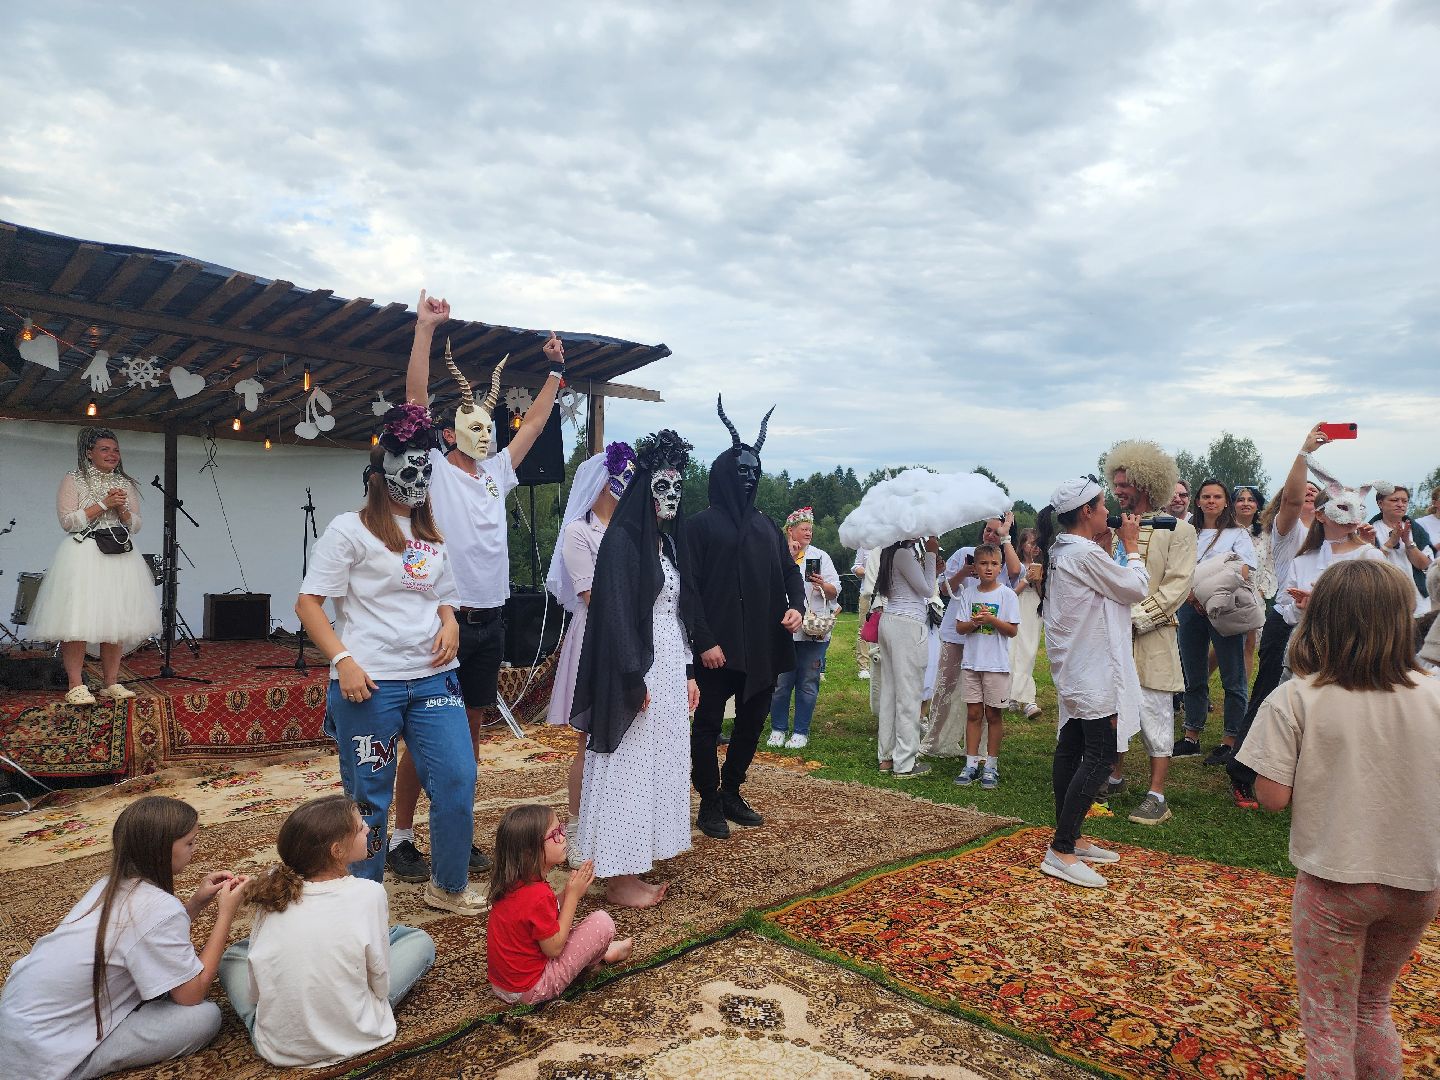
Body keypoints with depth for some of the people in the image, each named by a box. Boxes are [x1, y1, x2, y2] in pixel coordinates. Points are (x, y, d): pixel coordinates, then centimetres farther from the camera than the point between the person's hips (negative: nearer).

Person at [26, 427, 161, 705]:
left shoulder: (125, 484, 15)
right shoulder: (72, 480, 3)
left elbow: (135, 526, 13)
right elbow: (68, 521, -7)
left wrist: (121, 509, -6)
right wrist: (103, 504, -12)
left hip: (120, 557, 4)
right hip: (83, 556, -4)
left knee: (116, 620, 2)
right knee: (77, 621, -10)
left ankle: (111, 683, 9)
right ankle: (76, 686, -7)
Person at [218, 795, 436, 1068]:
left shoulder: (273, 887, -5)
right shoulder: (369, 894, -16)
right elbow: (380, 984, -8)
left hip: (276, 1047, 4)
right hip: (352, 1038, -3)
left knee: (234, 953, 27)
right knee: (420, 940, 15)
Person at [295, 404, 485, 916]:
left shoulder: (432, 535, 13)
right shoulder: (350, 530, -3)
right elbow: (308, 603, -5)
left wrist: (450, 622, 2)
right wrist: (343, 660, -16)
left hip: (433, 679, 5)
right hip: (369, 684, -5)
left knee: (458, 780, 2)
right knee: (369, 797, 7)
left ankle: (448, 886, 24)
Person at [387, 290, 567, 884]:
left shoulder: (496, 473, 13)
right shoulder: (433, 470, -2)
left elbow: (535, 421, 21)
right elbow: (416, 398, -11)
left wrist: (556, 370, 22)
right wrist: (425, 329, -15)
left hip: (489, 622, 6)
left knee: (470, 726, 12)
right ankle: (401, 837, 13)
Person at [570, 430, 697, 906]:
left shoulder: (667, 541, 13)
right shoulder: (622, 540, -12)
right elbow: (615, 613, -18)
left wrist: (688, 672, 14)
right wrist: (634, 683, -20)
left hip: (669, 668, 9)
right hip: (636, 674, -9)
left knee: (659, 765, 12)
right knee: (628, 768, 0)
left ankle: (633, 866, 23)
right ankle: (618, 878, 12)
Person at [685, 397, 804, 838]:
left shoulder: (766, 525, 14)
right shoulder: (701, 525, -4)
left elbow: (789, 570, 16)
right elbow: (689, 586, -10)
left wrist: (796, 605, -5)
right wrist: (705, 640, -16)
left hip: (762, 645, 7)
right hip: (719, 645, -6)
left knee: (753, 720, 14)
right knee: (709, 723, 3)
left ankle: (731, 793, 30)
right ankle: (709, 804, 15)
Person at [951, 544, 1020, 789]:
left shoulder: (1007, 594, -4)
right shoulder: (968, 593, 5)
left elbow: (1012, 630, -7)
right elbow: (959, 627, 4)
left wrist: (991, 619, -21)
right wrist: (974, 623, -16)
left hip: (996, 664, -3)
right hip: (972, 661, 3)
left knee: (993, 714, 6)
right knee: (973, 713, 7)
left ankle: (991, 766, 15)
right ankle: (971, 763, 14)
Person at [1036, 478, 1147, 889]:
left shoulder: (1060, 551, 11)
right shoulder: (1087, 554, -20)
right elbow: (1137, 589, -9)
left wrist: (1119, 547, 12)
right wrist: (1131, 546, 3)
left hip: (1074, 670, 10)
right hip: (1094, 671, -10)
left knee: (1071, 750, 14)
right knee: (1099, 757, -7)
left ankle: (1068, 838, 24)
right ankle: (1061, 852, -6)